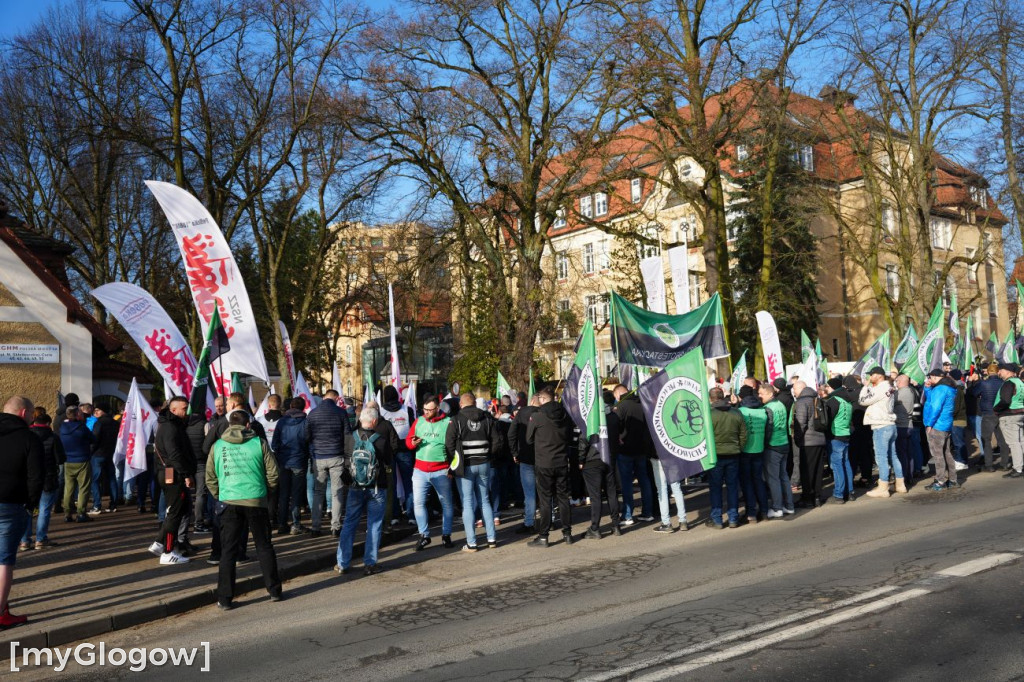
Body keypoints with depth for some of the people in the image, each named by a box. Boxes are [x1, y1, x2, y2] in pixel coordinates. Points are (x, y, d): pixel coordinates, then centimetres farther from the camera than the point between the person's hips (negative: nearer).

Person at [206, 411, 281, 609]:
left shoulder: (217, 446, 5)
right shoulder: (259, 443, 0)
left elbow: (210, 478, 9)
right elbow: (273, 474, 1)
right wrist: (267, 495, 16)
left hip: (229, 502, 1)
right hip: (256, 501, -1)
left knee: (228, 550, 7)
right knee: (264, 546, 12)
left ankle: (224, 598, 8)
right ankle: (274, 591, 18)